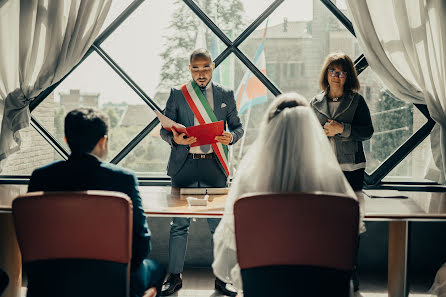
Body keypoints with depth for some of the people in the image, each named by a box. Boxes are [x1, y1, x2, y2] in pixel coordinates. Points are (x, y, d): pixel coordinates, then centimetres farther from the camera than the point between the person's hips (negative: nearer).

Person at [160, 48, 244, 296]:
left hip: (214, 166, 1)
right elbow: (164, 129, 8)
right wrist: (175, 139, -15)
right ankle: (175, 277, 17)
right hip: (184, 164, 0)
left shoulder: (226, 95, 11)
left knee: (219, 225, 4)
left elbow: (238, 126, 14)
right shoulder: (177, 94, 8)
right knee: (180, 224, 4)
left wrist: (231, 137, -9)